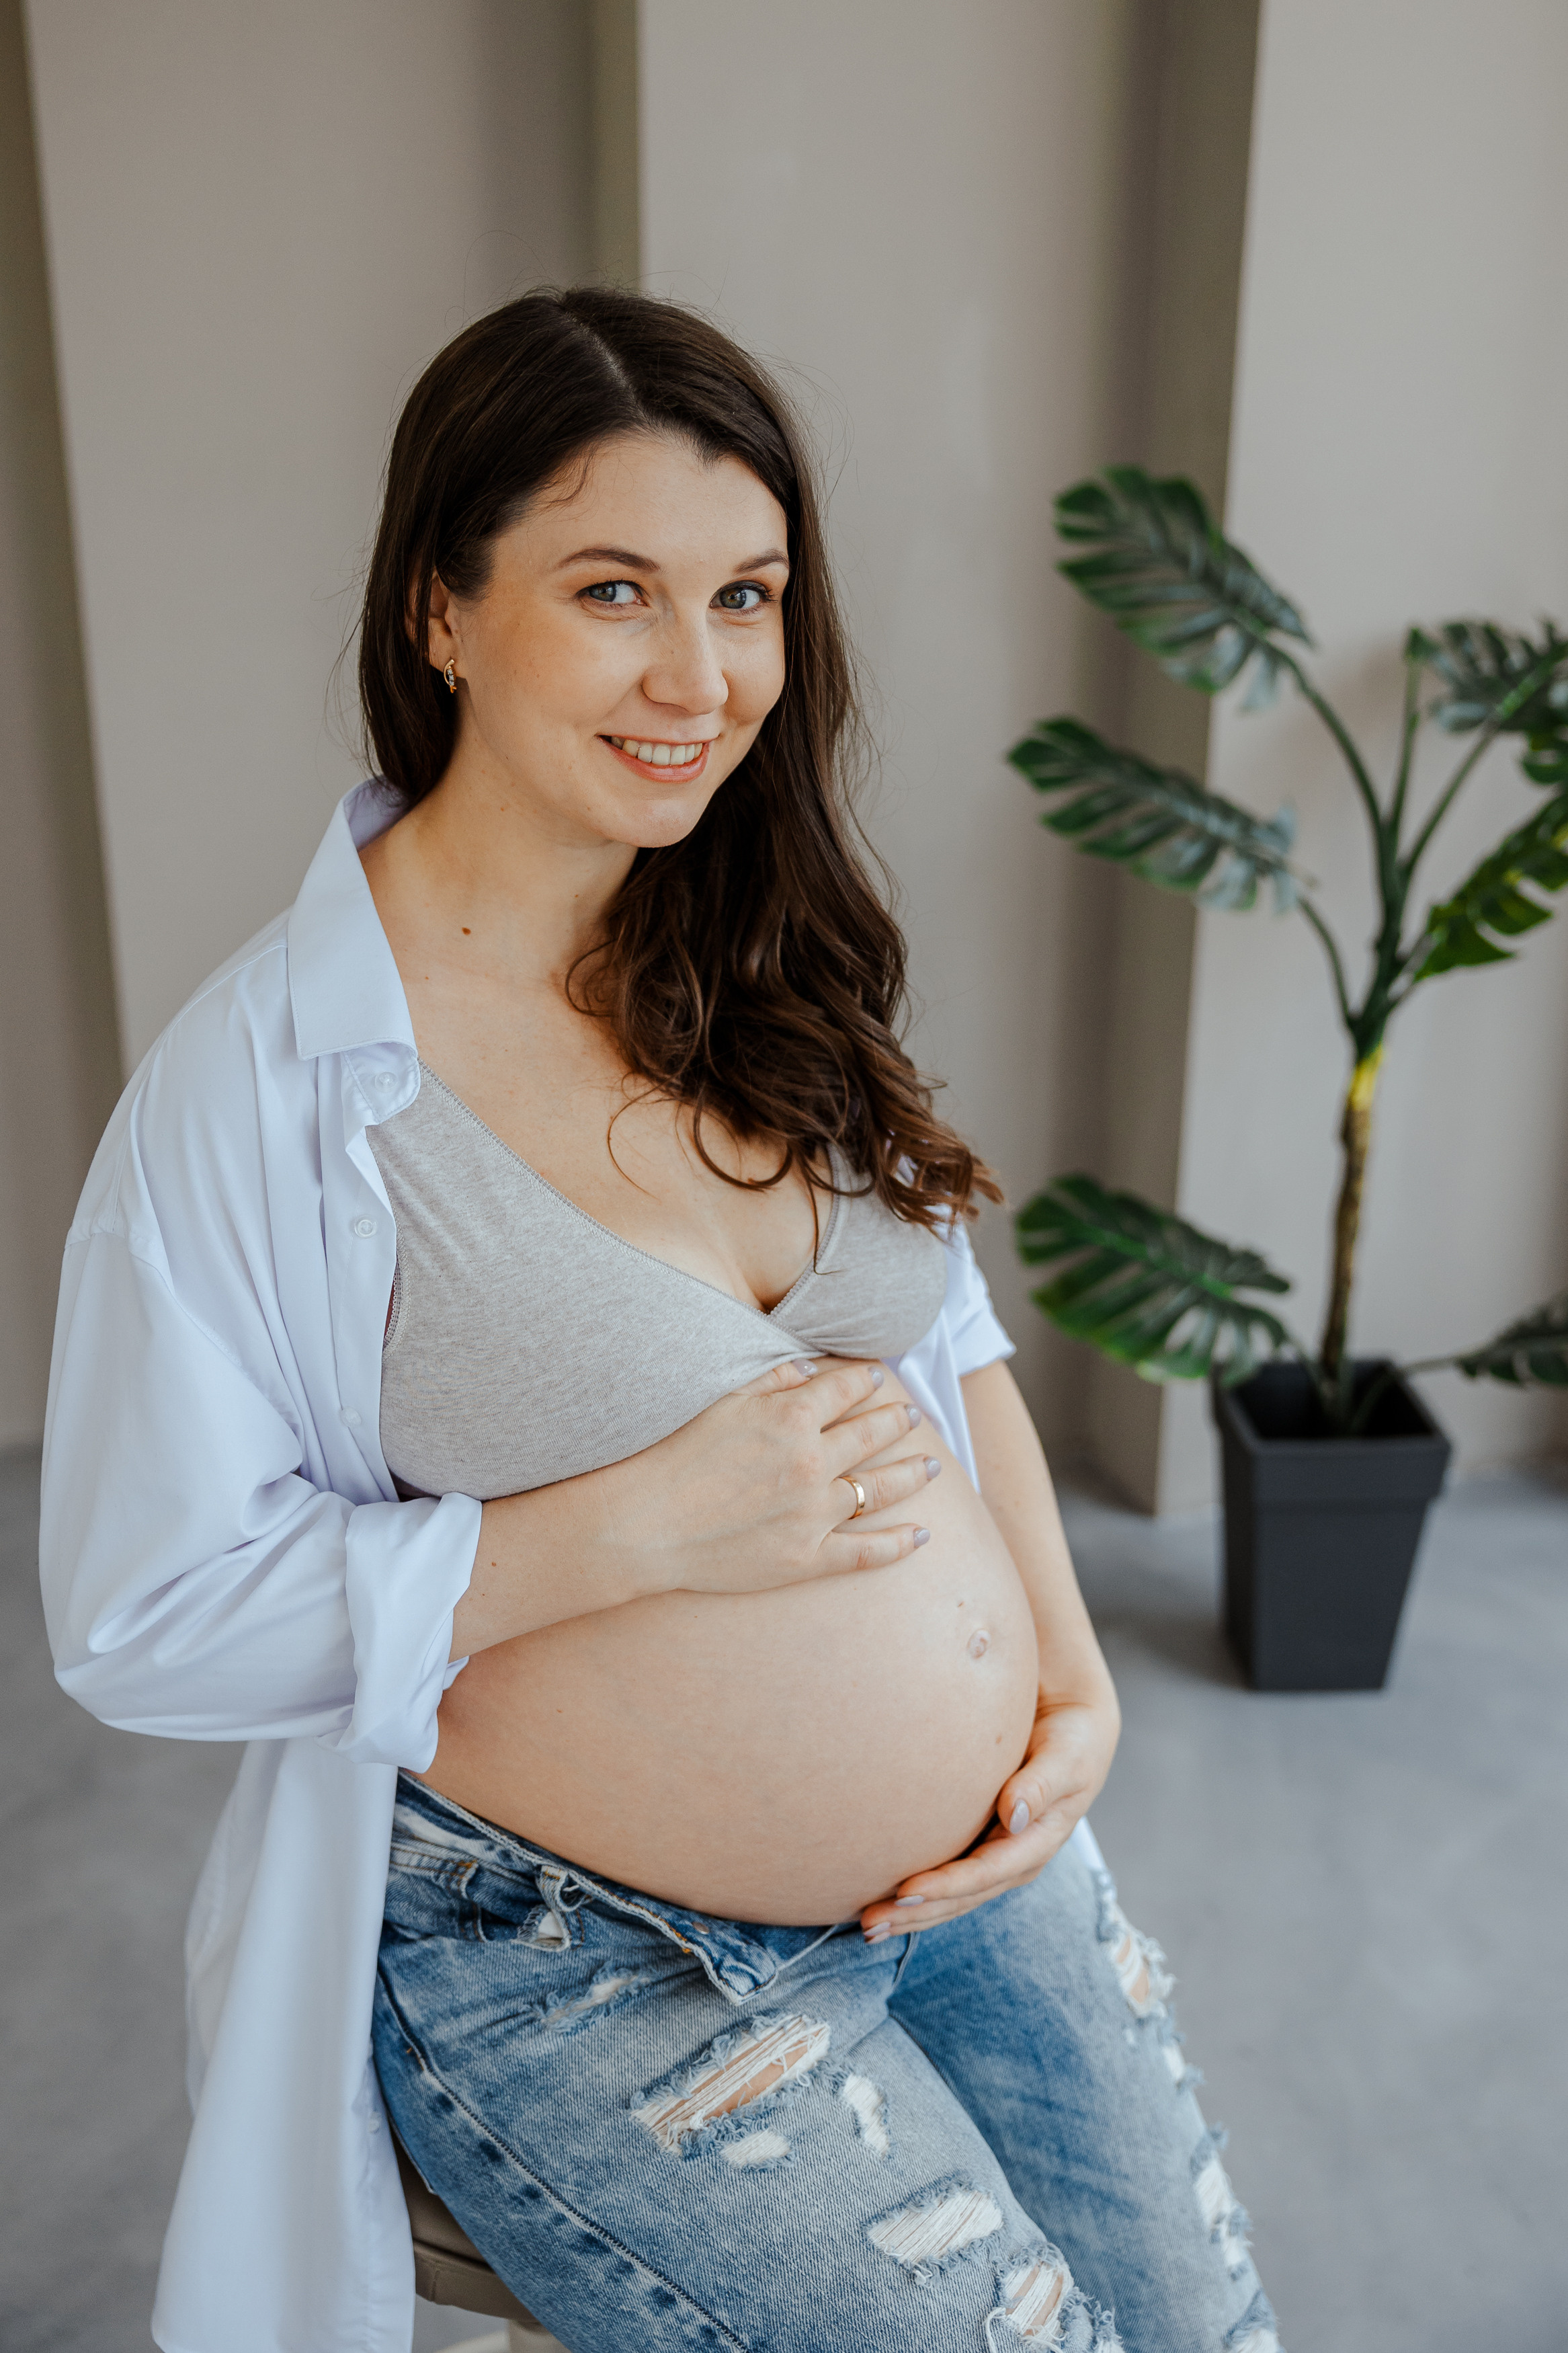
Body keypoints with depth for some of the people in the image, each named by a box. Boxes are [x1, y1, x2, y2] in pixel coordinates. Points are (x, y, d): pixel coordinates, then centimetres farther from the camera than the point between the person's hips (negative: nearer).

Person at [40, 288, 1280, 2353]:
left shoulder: (774, 979, 0)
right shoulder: (262, 1076, -18)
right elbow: (145, 1617, -16)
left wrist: (1073, 1674, -4)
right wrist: (650, 1523, -24)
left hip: (988, 1868, 6)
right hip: (580, 1958, -5)